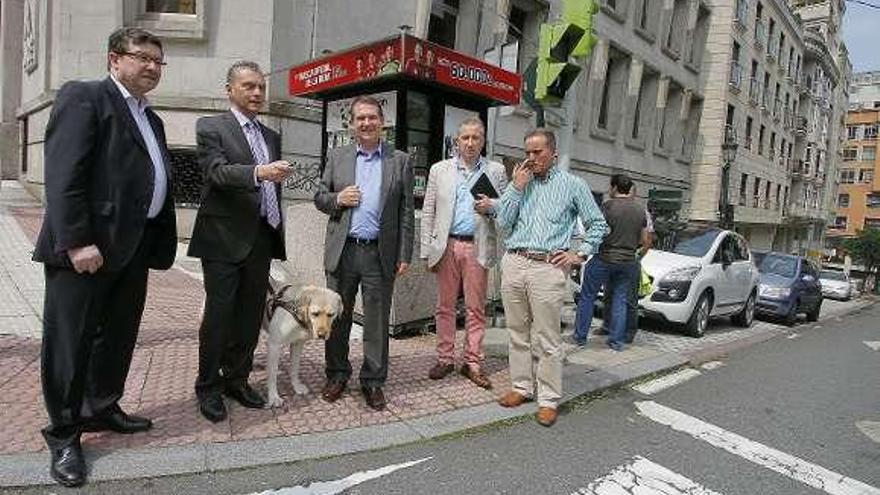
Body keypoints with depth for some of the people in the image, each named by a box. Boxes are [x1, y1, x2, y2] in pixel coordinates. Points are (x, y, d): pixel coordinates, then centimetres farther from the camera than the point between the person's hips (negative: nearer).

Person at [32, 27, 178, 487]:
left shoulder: (151, 119, 19)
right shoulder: (83, 97, -5)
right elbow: (63, 176, -16)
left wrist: (162, 242, 10)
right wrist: (77, 241, -22)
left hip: (134, 246, 8)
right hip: (85, 246, -8)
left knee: (118, 336, 17)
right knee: (69, 340, 3)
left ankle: (101, 409, 35)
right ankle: (64, 435, 18)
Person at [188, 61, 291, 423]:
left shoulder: (272, 136, 18)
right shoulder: (211, 127, -1)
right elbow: (218, 171, -18)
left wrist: (278, 231, 16)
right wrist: (258, 172, -36)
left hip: (261, 239, 6)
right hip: (224, 239, -6)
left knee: (251, 315, 11)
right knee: (219, 314, 0)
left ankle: (237, 379, 25)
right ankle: (209, 388, 15)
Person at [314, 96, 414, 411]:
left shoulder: (400, 161, 4)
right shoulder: (336, 157, 9)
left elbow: (406, 212, 2)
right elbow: (319, 197, 13)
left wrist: (405, 256, -3)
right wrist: (337, 199, -10)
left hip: (381, 254, -1)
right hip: (342, 251, 2)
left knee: (377, 321, 7)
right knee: (337, 317, 12)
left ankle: (373, 381, 22)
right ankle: (337, 375, 29)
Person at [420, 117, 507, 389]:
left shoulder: (496, 170, 8)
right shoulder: (439, 170, 9)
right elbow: (428, 213, 8)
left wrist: (491, 208, -11)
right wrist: (427, 250, 1)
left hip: (477, 247, -1)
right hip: (446, 246, 1)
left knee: (476, 308, 3)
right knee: (445, 306, 7)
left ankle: (472, 364, 13)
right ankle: (445, 359, 18)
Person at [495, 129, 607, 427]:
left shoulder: (572, 185, 6)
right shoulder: (518, 182, 14)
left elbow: (598, 224, 11)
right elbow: (503, 223, 4)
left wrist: (580, 254, 1)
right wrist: (517, 187, -2)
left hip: (548, 267, -4)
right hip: (513, 263, 4)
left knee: (547, 338, -1)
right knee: (518, 333, 11)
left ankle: (549, 399, 10)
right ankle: (522, 386, 25)